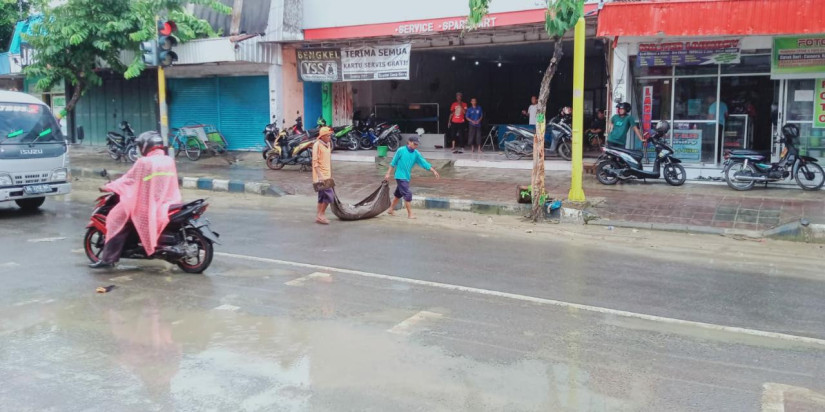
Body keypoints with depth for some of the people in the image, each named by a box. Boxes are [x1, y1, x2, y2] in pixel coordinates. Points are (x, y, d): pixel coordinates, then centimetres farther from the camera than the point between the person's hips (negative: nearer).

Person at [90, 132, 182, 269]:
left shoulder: (144, 162, -12)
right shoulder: (170, 161, 6)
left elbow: (128, 179, -7)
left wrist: (108, 187, 4)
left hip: (147, 207, -7)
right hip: (167, 204, 7)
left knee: (119, 221, 4)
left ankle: (108, 258, 1)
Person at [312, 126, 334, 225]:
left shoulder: (328, 145, 13)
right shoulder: (317, 145, -12)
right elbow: (315, 162, -16)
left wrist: (331, 175, 20)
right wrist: (320, 175, -22)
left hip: (327, 176, 9)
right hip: (321, 176, -9)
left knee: (322, 196, 12)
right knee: (329, 195, -12)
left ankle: (319, 216, 19)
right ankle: (321, 215, -3)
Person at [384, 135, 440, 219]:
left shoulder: (416, 154, 2)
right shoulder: (401, 151, -11)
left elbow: (424, 163, -3)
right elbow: (393, 163, -4)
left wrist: (434, 171, -11)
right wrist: (388, 174, -4)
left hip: (407, 177, 6)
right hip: (400, 176, -6)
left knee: (399, 194, 18)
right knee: (408, 194, -12)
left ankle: (391, 210, 35)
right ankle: (410, 214, -5)